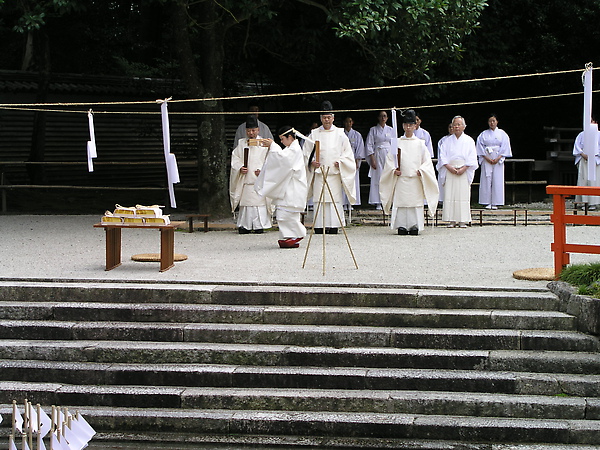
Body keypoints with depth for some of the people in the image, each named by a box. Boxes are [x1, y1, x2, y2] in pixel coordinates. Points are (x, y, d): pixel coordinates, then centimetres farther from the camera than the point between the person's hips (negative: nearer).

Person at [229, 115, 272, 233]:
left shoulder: (264, 143, 6)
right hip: (245, 178, 2)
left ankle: (259, 225, 0)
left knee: (259, 201, -6)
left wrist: (262, 170, -11)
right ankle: (245, 226, 4)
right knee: (245, 202, -1)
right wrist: (240, 168, -8)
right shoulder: (241, 143, 13)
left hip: (259, 179, -2)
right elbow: (235, 158, 10)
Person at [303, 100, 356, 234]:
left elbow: (348, 153, 10)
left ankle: (333, 227, -1)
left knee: (335, 201, -4)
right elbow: (306, 153, 11)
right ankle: (319, 228, -2)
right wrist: (311, 162, -7)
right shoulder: (314, 134, 9)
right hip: (318, 173, 0)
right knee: (319, 201, -4)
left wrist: (340, 162, -5)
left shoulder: (340, 134, 8)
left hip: (335, 174, 0)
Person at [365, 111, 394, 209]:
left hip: (389, 155, 2)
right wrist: (372, 159, -8)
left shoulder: (391, 130, 12)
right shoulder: (373, 130, 4)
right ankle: (378, 203, -5)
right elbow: (369, 145, 0)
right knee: (377, 178, -6)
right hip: (378, 155, -2)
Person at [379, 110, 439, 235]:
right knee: (400, 201, -5)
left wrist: (421, 170, -8)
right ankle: (401, 226, -2)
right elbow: (390, 159, 9)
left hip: (416, 179, 0)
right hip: (400, 178, 0)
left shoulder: (420, 143, 8)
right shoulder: (397, 142, 9)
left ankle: (415, 225, -1)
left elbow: (427, 161, 8)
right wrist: (394, 170, -6)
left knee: (415, 202, -4)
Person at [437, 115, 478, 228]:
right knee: (449, 196, -5)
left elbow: (472, 158, 3)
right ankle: (451, 220, -3)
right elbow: (442, 156, 5)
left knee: (463, 196, -6)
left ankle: (463, 220, -3)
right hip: (449, 171, 1)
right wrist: (449, 167, -11)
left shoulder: (469, 141, 9)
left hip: (464, 171, -1)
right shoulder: (447, 141, 13)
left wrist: (464, 168, -11)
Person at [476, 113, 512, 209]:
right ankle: (487, 203, -1)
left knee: (497, 181, -4)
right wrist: (487, 158, -9)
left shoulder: (502, 134, 7)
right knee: (486, 180, -4)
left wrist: (498, 158, -9)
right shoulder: (483, 134, 8)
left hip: (498, 160, 0)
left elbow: (505, 147, 2)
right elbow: (480, 147, 3)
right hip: (486, 160, 0)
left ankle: (495, 203, -1)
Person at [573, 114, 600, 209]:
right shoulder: (581, 135, 14)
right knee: (583, 180, -3)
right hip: (583, 160, 2)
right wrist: (583, 154, -9)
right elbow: (577, 146, 6)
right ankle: (585, 202, -1)